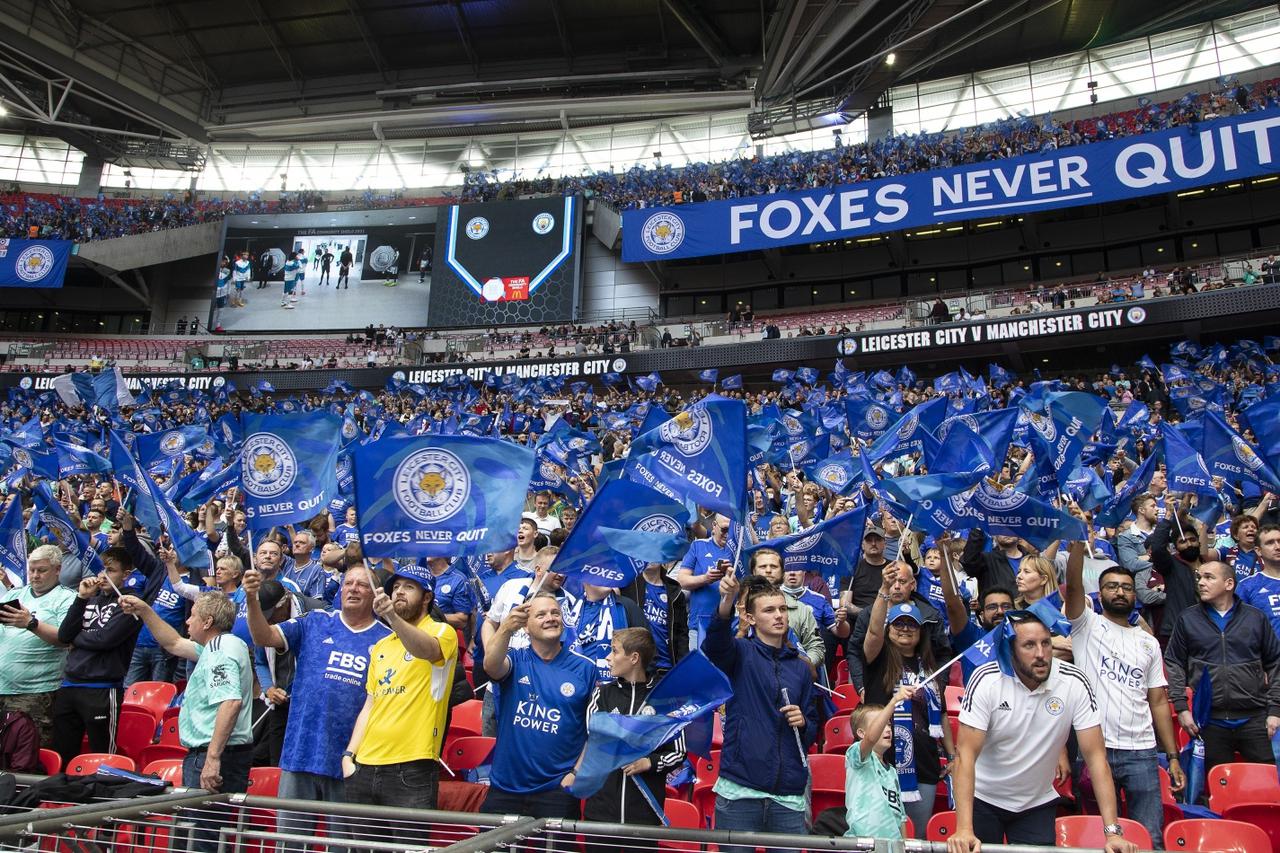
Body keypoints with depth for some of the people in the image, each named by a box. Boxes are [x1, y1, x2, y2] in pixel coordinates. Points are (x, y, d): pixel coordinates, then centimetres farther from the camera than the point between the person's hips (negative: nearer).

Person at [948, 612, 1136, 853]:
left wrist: (1112, 831, -20)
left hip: (1038, 804, 2)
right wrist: (964, 829, -33)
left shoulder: (1075, 683, -17)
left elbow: (1095, 756, -13)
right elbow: (966, 754, -24)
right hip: (982, 798, -1)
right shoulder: (986, 679, -22)